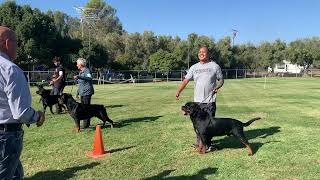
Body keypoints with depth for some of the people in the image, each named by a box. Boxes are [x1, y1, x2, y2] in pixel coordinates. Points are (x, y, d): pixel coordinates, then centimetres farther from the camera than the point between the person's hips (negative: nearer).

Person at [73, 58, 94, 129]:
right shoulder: (80, 72, 16)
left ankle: (86, 124, 0)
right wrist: (78, 92, 25)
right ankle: (86, 123, 20)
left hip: (87, 92, -9)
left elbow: (89, 78, -31)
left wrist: (78, 77, -36)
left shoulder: (86, 70, -10)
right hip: (82, 93, 9)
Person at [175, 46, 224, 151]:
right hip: (197, 100, 3)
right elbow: (185, 80, 2)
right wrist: (178, 91, -12)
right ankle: (199, 141, 28)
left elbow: (221, 80, 7)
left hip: (210, 100, -3)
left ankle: (208, 142, 16)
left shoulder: (214, 66, 1)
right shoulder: (194, 67, 8)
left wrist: (217, 87, -14)